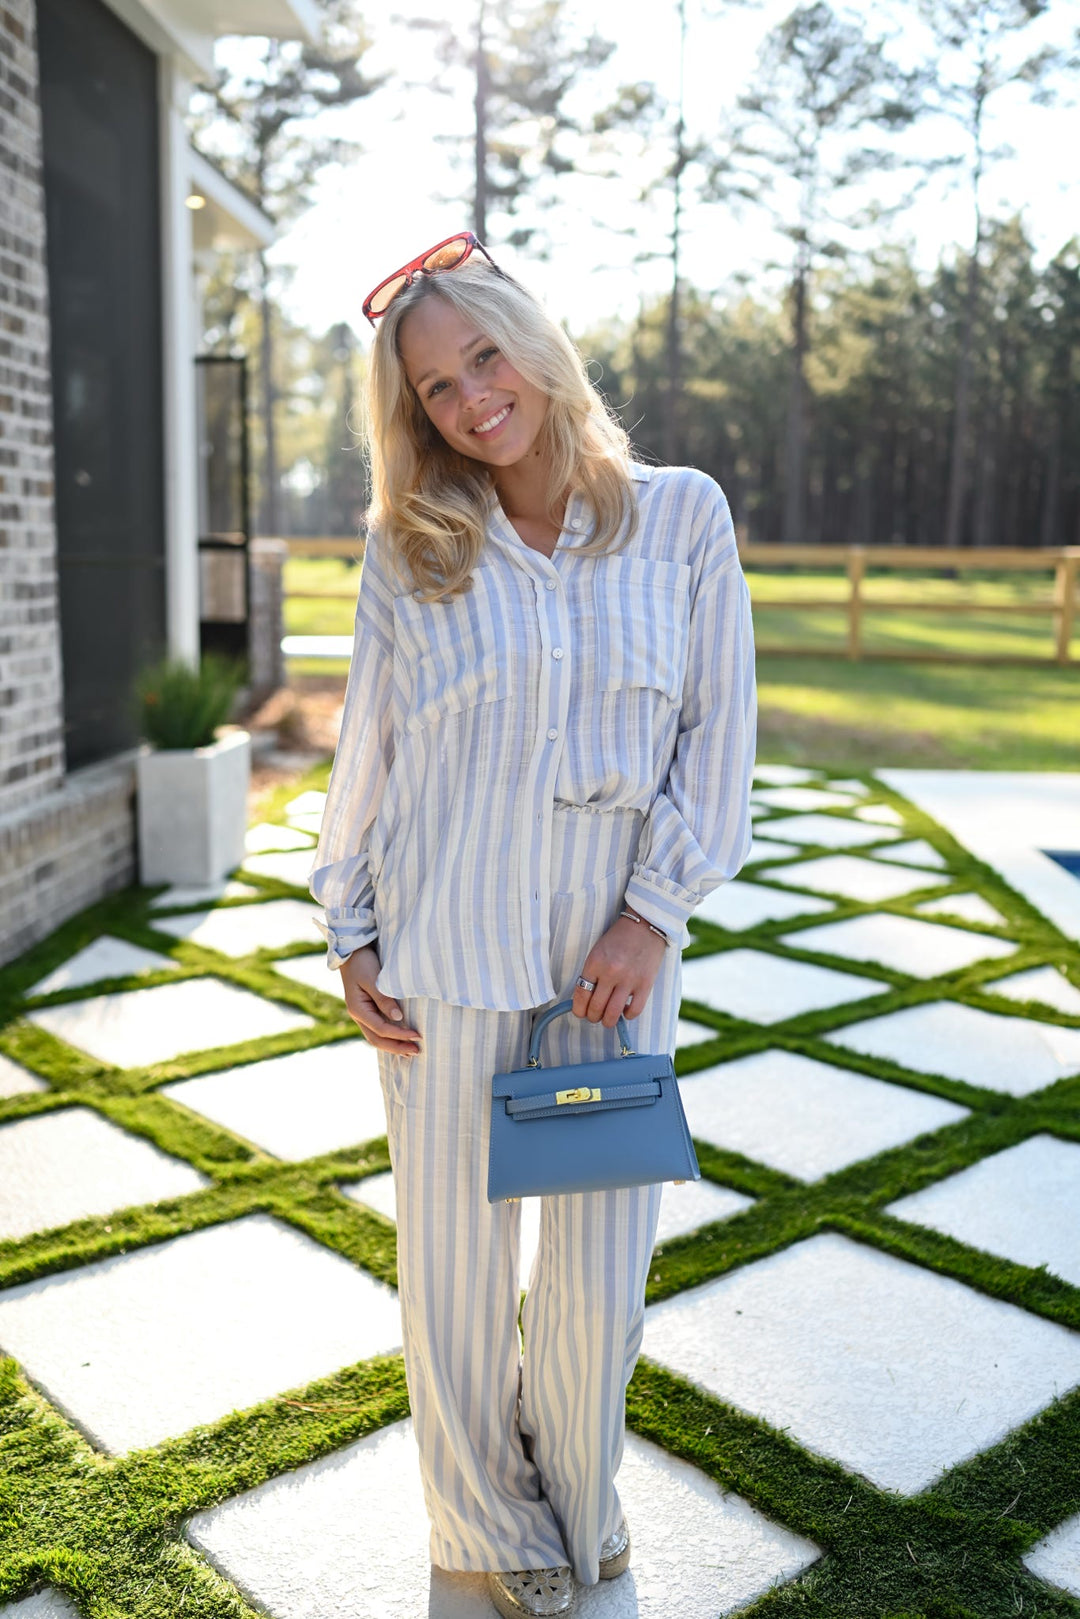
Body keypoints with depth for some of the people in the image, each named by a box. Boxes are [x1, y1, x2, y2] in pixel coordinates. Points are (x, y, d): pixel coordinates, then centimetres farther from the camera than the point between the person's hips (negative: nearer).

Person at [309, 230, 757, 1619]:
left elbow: (719, 734, 0)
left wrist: (652, 912, -7)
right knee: (456, 1254, 11)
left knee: (602, 1270, 9)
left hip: (614, 953, 0)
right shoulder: (409, 552, 0)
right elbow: (365, 749, 5)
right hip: (447, 957, 0)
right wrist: (348, 937, 4)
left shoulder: (683, 516, 0)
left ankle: (578, 1492, 41)